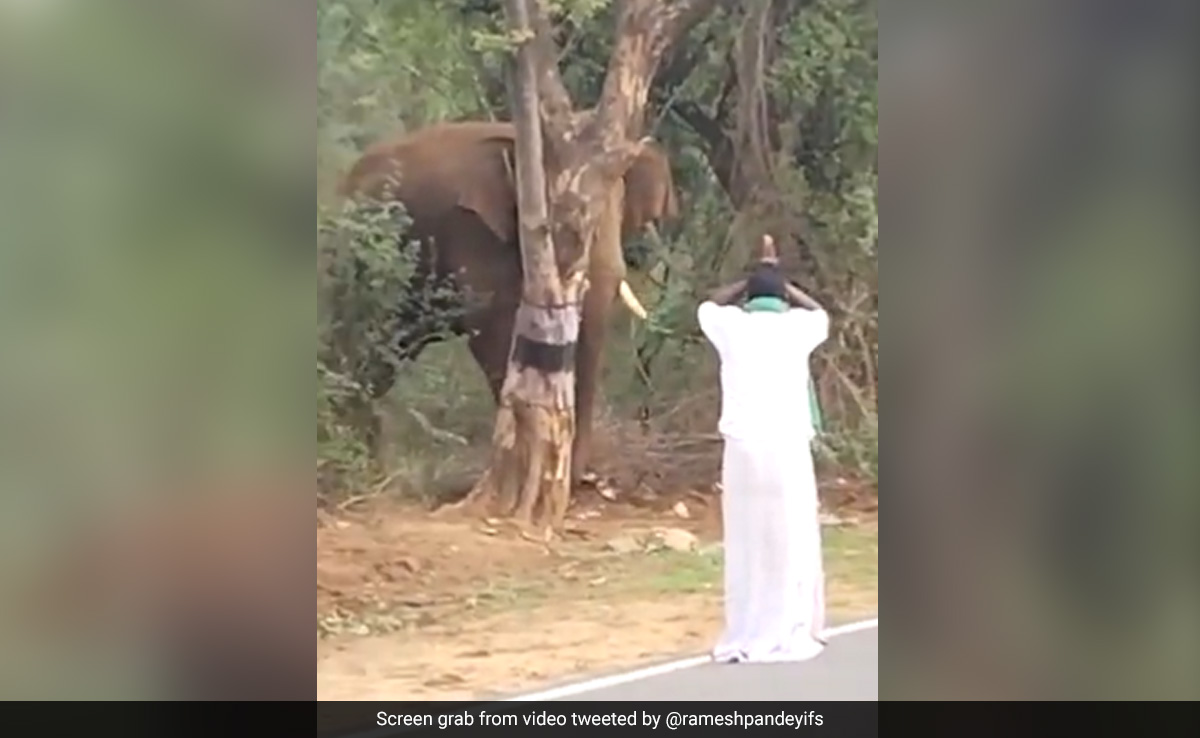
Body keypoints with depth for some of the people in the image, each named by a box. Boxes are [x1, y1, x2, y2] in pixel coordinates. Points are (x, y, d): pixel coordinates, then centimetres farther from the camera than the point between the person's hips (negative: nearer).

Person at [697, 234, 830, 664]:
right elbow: (821, 313, 31)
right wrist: (779, 280, 34)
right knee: (791, 544, 4)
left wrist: (752, 280, 28)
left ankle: (744, 636, 6)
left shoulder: (732, 325, 7)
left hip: (742, 449, 1)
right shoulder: (796, 326, 6)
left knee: (745, 544, 7)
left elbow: (708, 305, 31)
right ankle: (789, 636, 3)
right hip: (787, 450, -1)